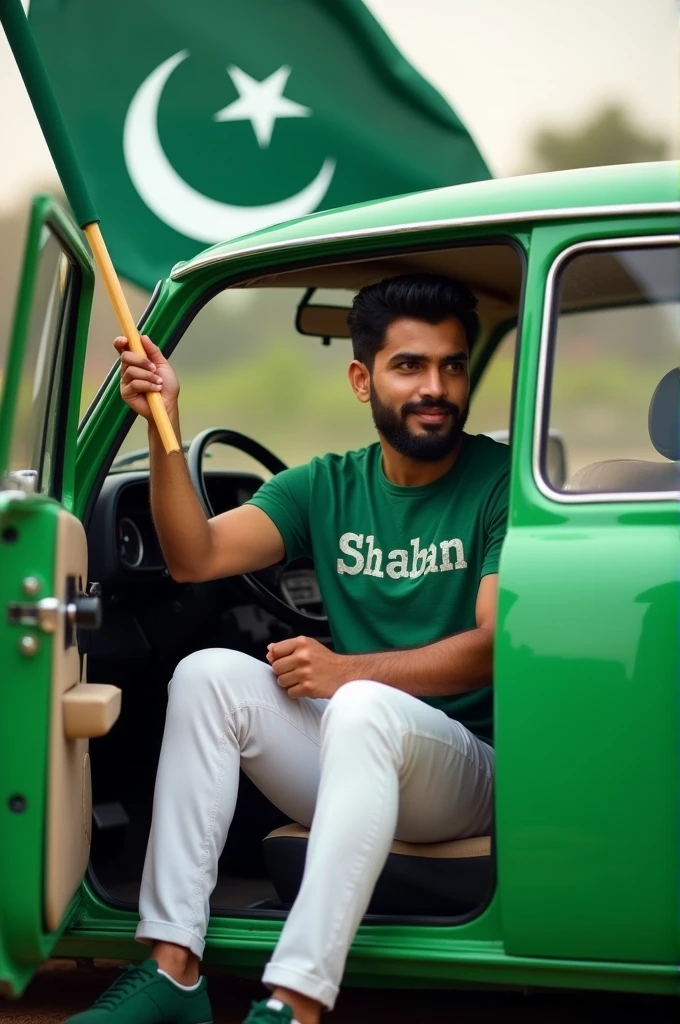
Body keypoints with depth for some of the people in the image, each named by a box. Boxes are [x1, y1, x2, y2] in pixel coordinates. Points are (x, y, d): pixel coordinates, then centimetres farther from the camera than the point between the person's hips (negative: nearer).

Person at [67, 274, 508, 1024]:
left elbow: (494, 646, -14)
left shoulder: (501, 483, -5)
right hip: (350, 760, 5)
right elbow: (196, 557, -5)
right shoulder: (327, 487, 8)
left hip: (467, 766, -5)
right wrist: (163, 429, -19)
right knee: (208, 674, -18)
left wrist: (348, 672, -25)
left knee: (362, 709, -36)